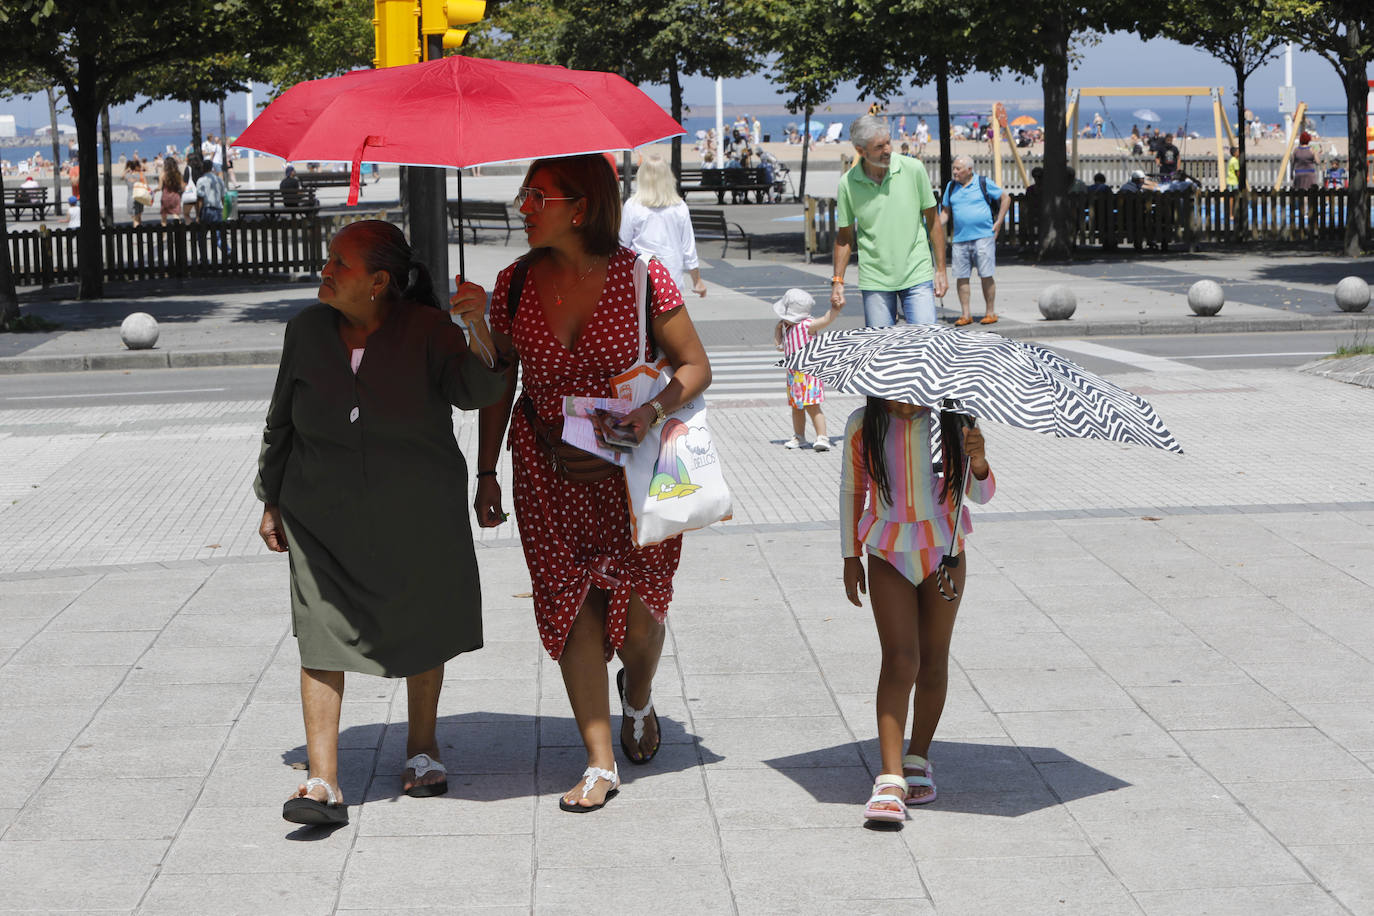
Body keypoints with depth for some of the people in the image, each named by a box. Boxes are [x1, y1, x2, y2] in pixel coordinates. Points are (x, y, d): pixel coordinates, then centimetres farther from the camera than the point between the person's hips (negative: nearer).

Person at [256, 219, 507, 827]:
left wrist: (481, 334, -41)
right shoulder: (309, 329, 0)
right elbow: (282, 422, 11)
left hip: (417, 515, -1)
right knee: (322, 638, -10)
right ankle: (323, 783, -11)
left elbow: (476, 392, -23)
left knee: (422, 631, 14)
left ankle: (422, 747, 36)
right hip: (325, 517, 1)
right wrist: (271, 501, 13)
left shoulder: (425, 329, -10)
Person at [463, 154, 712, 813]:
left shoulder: (639, 276, -10)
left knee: (636, 609, -3)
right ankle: (600, 763, 7)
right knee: (572, 609, -1)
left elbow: (694, 365, -3)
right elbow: (497, 385, 9)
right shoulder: (516, 284, 0)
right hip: (548, 470, 2)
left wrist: (652, 411, -22)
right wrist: (487, 474, 8)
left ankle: (638, 695, 34)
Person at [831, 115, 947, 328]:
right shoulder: (848, 184, -3)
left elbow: (933, 220, 4)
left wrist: (940, 270, 3)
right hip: (874, 281, 1)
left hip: (917, 276, 0)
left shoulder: (913, 169, -4)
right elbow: (845, 236, 8)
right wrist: (837, 281, 3)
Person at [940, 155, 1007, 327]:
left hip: (983, 237, -4)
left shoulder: (984, 183, 1)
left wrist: (999, 222, 0)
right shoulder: (951, 187, 14)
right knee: (961, 277, -1)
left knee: (986, 276, -4)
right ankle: (965, 314, 5)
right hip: (960, 239, 4)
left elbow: (1005, 198, 7)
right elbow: (946, 211, 20)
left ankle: (990, 313, 5)